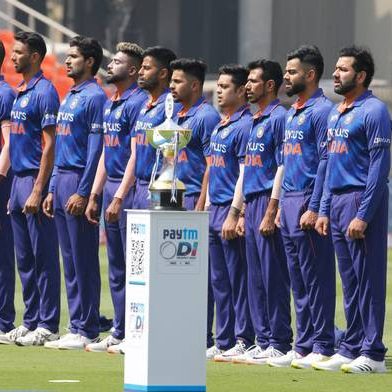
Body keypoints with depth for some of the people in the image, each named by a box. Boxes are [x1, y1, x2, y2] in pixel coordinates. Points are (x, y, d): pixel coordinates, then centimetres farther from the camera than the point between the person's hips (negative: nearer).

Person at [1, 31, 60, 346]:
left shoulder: (44, 92, -11)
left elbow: (49, 145, -16)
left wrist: (38, 191, -20)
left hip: (36, 180, -10)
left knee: (44, 257, -6)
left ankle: (48, 326, -4)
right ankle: (30, 322, 17)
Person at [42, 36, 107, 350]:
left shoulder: (94, 97, -10)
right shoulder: (69, 97, 19)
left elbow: (96, 148, -16)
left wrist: (83, 193, -20)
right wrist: (53, 189, 18)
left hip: (80, 182, -9)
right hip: (62, 180, 10)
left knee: (84, 260, -6)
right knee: (70, 261, 10)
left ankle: (87, 331, -4)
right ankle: (76, 327, 13)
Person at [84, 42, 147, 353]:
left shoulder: (137, 103, -12)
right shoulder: (109, 104, 17)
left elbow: (135, 155, -17)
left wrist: (119, 197, -20)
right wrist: (95, 195, 16)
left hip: (129, 188, -10)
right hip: (110, 186, 10)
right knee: (116, 268, 12)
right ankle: (120, 333, 16)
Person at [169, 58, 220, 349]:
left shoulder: (207, 117, -11)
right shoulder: (178, 117, 17)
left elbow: (212, 165, -15)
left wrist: (200, 207, -20)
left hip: (195, 199, -9)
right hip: (175, 201, 9)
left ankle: (203, 338, -5)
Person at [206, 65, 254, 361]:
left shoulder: (245, 125, -11)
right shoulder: (220, 125, 17)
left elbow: (245, 173, -17)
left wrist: (234, 213, -21)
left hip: (233, 209, -10)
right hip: (215, 209, 10)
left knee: (239, 280, -6)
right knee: (220, 281, 11)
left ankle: (244, 342, -4)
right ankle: (223, 343, 16)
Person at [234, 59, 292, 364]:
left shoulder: (279, 117, -9)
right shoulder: (255, 122, 20)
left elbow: (283, 167, -15)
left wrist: (271, 212, -19)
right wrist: (244, 212, 19)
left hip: (269, 202, -10)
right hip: (252, 203, 10)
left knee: (274, 277, -8)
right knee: (256, 279, 10)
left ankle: (279, 344, -6)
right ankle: (264, 342, 14)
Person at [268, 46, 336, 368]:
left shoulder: (322, 111, -10)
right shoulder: (292, 113, 19)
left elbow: (325, 162, -16)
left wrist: (314, 209, -20)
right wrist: (281, 206, 18)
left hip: (309, 202, -10)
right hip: (289, 201, 10)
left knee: (317, 278, -7)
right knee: (299, 281, 11)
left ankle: (322, 348, -4)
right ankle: (303, 347, 15)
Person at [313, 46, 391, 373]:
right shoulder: (336, 113, 18)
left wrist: (363, 214, -20)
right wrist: (324, 210, 15)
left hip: (363, 199, -9)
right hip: (338, 201, 9)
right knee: (350, 281, 11)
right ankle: (351, 348, 15)